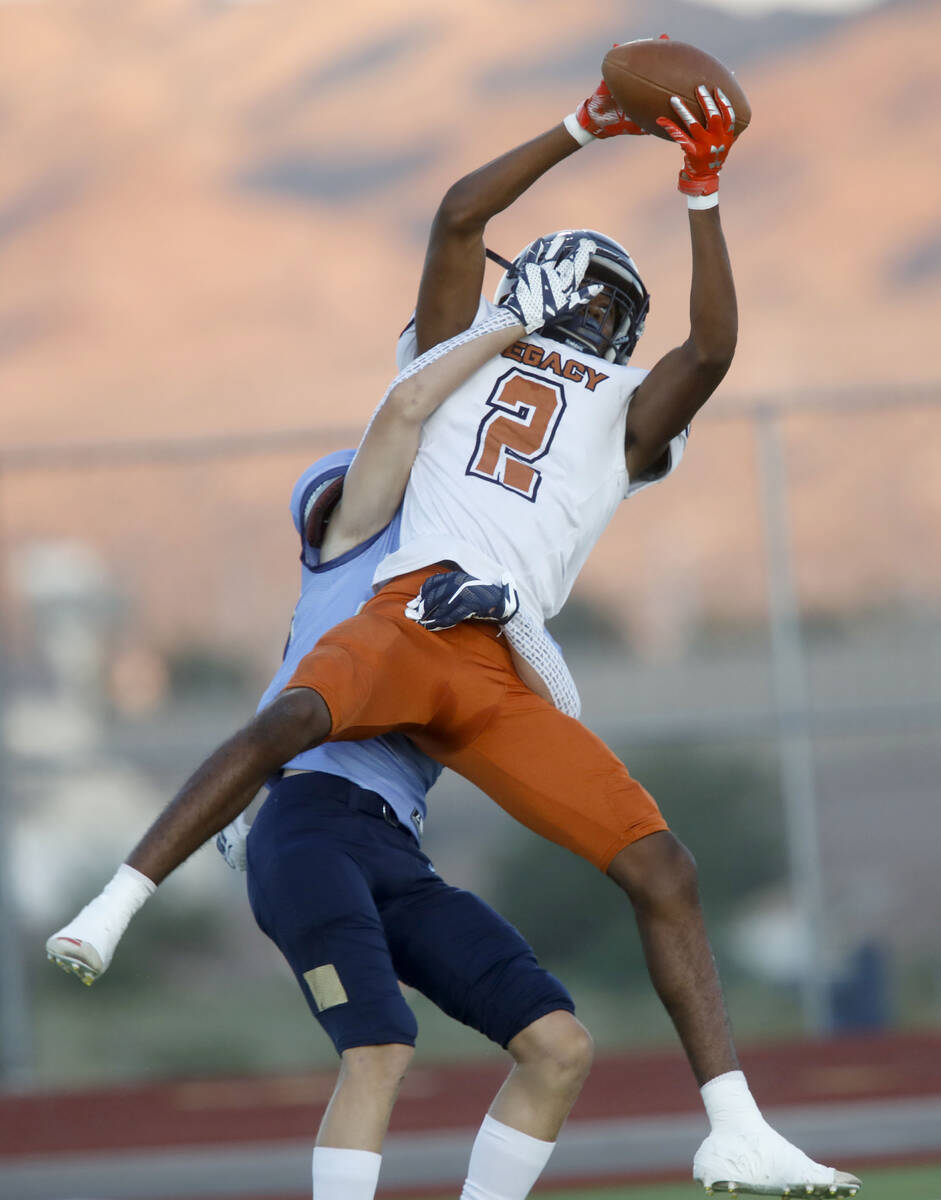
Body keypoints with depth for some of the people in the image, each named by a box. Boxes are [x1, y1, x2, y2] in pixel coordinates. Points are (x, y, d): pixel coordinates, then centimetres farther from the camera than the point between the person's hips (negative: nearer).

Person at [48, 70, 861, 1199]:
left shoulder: (628, 416, 26)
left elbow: (713, 350, 8)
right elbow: (458, 216, 11)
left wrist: (702, 195, 6)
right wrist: (584, 129, 11)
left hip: (502, 676, 3)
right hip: (408, 618, -3)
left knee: (664, 871, -5)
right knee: (291, 721, -36)